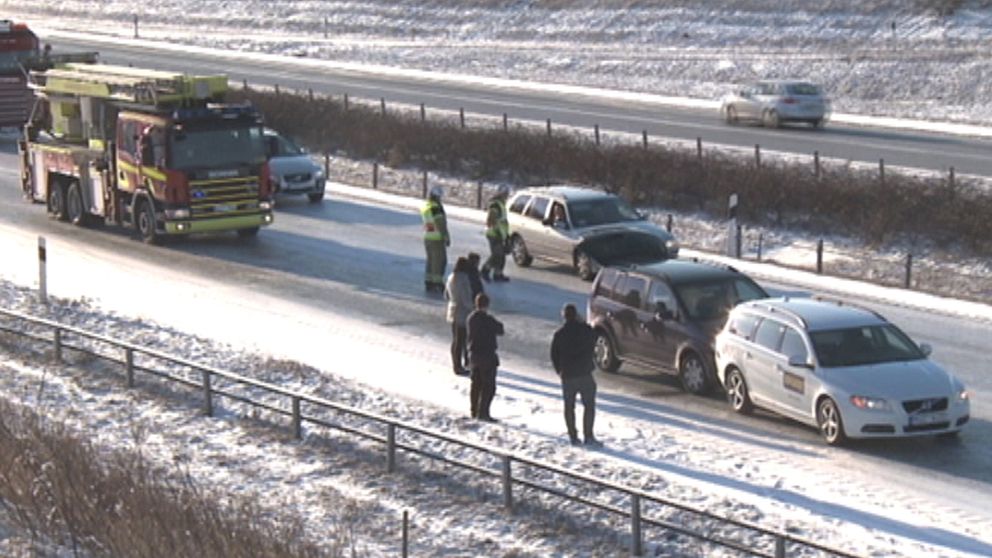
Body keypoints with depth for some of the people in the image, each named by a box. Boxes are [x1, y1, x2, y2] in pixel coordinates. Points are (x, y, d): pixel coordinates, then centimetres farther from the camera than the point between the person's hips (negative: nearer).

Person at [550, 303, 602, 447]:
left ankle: (573, 436, 9)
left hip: (567, 375, 2)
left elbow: (554, 355, 4)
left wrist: (559, 369, 18)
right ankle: (588, 436, -6)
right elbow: (592, 346, 10)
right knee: (589, 405, 1)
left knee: (569, 406, 10)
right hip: (584, 373, -2)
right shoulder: (586, 330, -6)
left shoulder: (559, 334, -2)